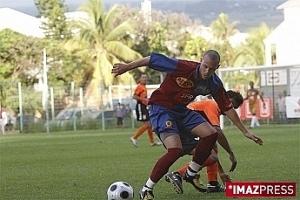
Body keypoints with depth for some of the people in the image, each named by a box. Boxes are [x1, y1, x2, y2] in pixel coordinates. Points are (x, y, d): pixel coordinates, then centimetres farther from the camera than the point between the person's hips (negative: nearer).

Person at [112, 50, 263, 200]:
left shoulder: (214, 83, -8)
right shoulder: (183, 68, -28)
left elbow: (227, 108, 2)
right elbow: (152, 59, -23)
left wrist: (245, 131, 4)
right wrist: (126, 67, -18)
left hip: (181, 110, 7)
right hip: (161, 108, -7)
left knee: (211, 134, -3)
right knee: (175, 150, -24)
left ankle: (190, 175, 14)